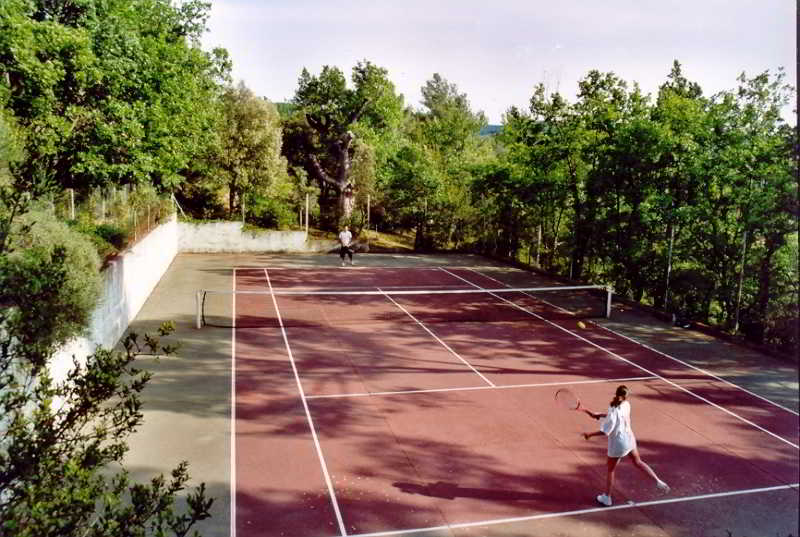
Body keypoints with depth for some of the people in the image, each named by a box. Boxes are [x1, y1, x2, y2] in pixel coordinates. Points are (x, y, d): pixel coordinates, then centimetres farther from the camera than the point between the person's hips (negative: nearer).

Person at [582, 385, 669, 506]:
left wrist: (590, 435, -13)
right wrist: (598, 415, 7)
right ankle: (659, 482, 28)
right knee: (638, 462, 29)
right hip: (630, 439, 6)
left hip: (617, 445, -5)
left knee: (611, 470, 12)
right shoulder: (626, 405, -9)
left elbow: (605, 431, -25)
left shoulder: (613, 412, -28)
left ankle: (606, 498, 26)